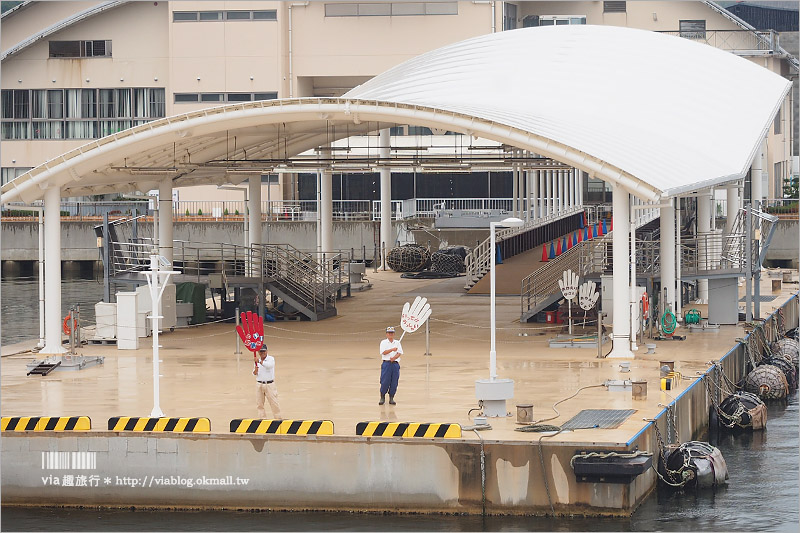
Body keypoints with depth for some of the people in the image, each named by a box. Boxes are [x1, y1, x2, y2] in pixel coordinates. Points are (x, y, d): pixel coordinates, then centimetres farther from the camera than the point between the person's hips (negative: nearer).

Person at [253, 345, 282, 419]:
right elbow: (254, 374, 9)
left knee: (274, 403, -3)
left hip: (269, 384, -4)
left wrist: (260, 362, -39)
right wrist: (255, 371, -14)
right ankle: (262, 418, 14)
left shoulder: (271, 359, -6)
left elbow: (269, 365, -29)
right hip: (259, 384, 4)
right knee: (260, 404, 6)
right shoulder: (257, 361, 9)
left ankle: (278, 418, 5)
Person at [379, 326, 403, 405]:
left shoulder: (397, 343, 11)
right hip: (386, 363, -3)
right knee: (384, 382, -5)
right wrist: (392, 349, -24)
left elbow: (399, 353, 1)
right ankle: (382, 398, 9)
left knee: (394, 382, 1)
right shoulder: (383, 342, 4)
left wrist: (394, 358, -17)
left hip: (395, 364, 3)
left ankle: (391, 398, 10)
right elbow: (384, 352, -10)